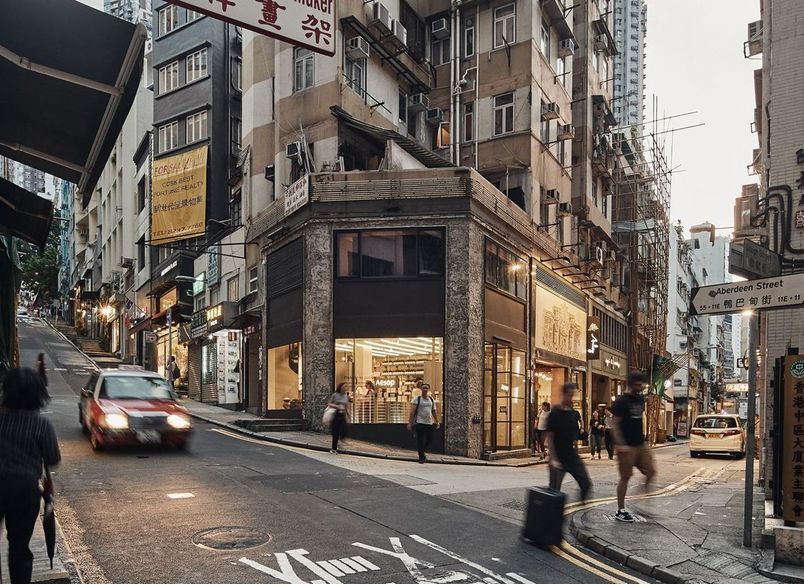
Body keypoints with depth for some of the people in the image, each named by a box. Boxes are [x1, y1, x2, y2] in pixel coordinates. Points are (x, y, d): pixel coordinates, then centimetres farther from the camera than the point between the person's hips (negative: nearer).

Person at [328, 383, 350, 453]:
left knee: (344, 432, -5)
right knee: (336, 433, -3)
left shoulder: (346, 396, 9)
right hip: (335, 415, -4)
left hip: (342, 415, 4)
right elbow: (329, 404, 1)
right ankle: (334, 449, 9)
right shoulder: (335, 395, -3)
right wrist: (336, 406, -15)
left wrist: (348, 418, 11)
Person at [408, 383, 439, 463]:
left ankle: (423, 451, 32)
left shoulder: (431, 399, 13)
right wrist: (410, 422, -12)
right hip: (420, 423, -5)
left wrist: (437, 421, 14)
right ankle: (421, 457, 6)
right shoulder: (417, 399, -2)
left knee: (429, 439, 7)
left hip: (429, 423, 5)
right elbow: (412, 411, -6)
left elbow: (434, 411, 19)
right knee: (420, 440, -3)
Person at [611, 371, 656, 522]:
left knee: (651, 472, 3)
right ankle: (620, 511, 8)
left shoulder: (640, 399, 10)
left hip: (640, 444, 7)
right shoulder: (622, 401, -12)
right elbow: (615, 424, -14)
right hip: (627, 446, -7)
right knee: (625, 477, -2)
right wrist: (620, 444, -21)